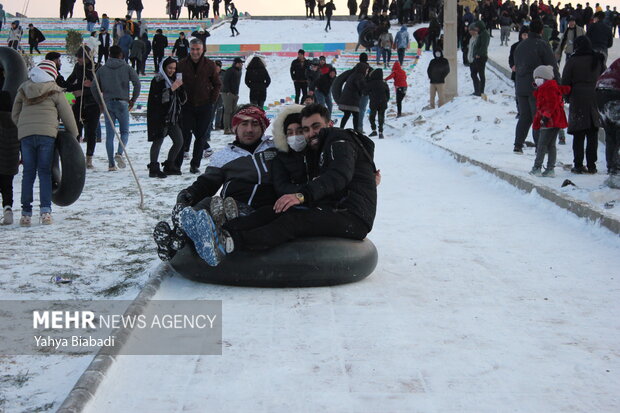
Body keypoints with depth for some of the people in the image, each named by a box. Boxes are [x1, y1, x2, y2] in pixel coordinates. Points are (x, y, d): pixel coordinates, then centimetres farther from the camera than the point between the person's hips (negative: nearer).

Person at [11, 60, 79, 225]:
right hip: (47, 134, -2)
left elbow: (15, 115, 16)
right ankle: (46, 211, -7)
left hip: (25, 135, 2)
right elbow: (67, 115, 6)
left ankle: (26, 213, 6)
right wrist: (74, 136, 17)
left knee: (28, 173, 7)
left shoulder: (23, 89, 15)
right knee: (45, 172, 2)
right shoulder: (54, 91, 5)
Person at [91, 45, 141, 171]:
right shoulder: (126, 68, 1)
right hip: (122, 103, -2)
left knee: (109, 134, 5)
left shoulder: (102, 69, 7)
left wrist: (100, 102, 13)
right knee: (125, 131, 9)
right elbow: (137, 83, -7)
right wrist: (133, 99, 3)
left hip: (107, 104, 2)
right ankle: (119, 153, -17)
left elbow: (93, 87, 4)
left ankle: (111, 164, 3)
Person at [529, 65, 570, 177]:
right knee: (551, 144, 10)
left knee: (542, 144, -7)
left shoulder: (549, 88, -11)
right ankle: (550, 169, 12)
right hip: (556, 122, 10)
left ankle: (537, 167, -5)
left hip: (550, 121, -10)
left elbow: (551, 103, -21)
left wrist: (546, 115, -25)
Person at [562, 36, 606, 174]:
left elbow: (565, 81, -4)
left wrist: (567, 96, 9)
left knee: (578, 135, 1)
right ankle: (591, 166, 7)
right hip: (596, 99, 3)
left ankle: (578, 165, 1)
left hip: (578, 99, -3)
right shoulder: (598, 60, 7)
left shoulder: (573, 61, -5)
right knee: (592, 135, 6)